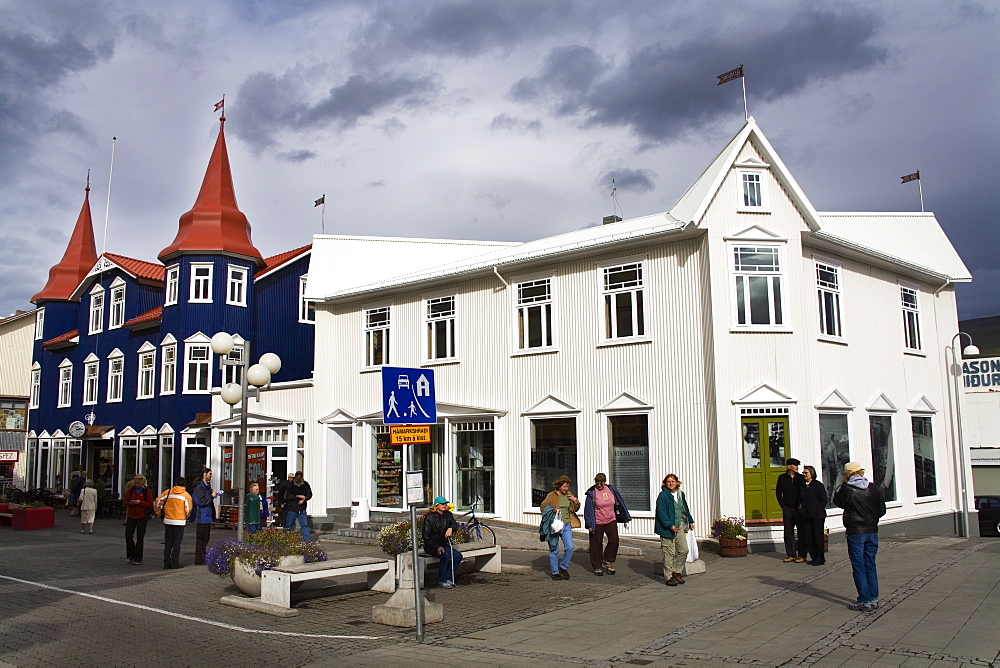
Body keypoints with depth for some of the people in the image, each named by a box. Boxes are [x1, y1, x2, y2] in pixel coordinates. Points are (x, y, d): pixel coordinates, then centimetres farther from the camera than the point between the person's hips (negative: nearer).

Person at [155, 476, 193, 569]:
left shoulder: (168, 492, 1)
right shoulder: (186, 495, -5)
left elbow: (157, 502, 2)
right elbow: (188, 509, -4)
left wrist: (159, 511, 19)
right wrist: (185, 516, 16)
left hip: (168, 521, 3)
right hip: (180, 522, -3)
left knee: (168, 543, 11)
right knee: (177, 543, 4)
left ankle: (167, 563, 13)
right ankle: (175, 563, 4)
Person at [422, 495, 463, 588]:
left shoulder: (448, 514, 5)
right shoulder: (429, 518, -13)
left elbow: (455, 524, -4)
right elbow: (426, 537, -14)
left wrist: (451, 528, -29)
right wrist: (437, 547, -24)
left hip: (443, 544, 6)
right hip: (431, 546, -6)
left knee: (458, 556, -14)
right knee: (445, 555, -31)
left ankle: (448, 578, -2)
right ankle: (442, 580, -15)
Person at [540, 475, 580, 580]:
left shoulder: (569, 494, 9)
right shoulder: (551, 496, -5)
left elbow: (575, 509, 17)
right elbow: (542, 507, -2)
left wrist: (576, 501, -3)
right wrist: (552, 510, -18)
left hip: (566, 525, 4)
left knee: (569, 547, -6)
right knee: (554, 550, 3)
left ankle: (563, 567, 16)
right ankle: (555, 572, 15)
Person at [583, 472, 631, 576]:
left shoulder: (612, 489, 1)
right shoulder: (592, 493, -10)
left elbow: (620, 504, 11)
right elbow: (588, 509, -7)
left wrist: (625, 518, 14)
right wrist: (590, 525, -9)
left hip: (611, 521, 3)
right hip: (597, 523, -3)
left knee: (614, 541, -7)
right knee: (596, 545, 4)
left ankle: (607, 562, 13)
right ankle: (597, 567, 17)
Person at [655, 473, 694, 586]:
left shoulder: (681, 494, 11)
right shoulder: (663, 496, -12)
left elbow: (685, 509, 23)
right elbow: (661, 512, -16)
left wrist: (690, 521, 20)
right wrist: (670, 525, -21)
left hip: (679, 527, 7)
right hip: (667, 529, -7)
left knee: (684, 550, 7)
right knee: (669, 553, -3)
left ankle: (676, 572, 24)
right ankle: (669, 577, 6)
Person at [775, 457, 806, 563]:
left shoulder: (801, 478, 2)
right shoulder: (782, 478, 6)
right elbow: (778, 492, 11)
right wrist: (782, 505, 5)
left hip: (799, 508, -2)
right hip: (787, 509, 2)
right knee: (788, 532, 4)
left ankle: (802, 556, 5)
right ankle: (791, 555, 11)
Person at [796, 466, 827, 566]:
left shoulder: (818, 485, -6)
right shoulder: (802, 485, 11)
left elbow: (824, 500, -6)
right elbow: (800, 500, 21)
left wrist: (816, 510, -13)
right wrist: (800, 507, 6)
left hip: (817, 516, -6)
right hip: (805, 516, 6)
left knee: (817, 537, -2)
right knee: (808, 537, 5)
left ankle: (820, 559, 7)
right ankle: (814, 558, 14)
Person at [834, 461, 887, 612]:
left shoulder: (846, 488, -11)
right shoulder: (873, 488, 1)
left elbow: (837, 502, 6)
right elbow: (882, 510, 5)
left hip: (855, 532, -4)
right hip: (872, 531, 4)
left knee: (859, 566, 2)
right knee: (870, 565, 14)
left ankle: (865, 601, 1)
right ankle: (873, 599, 17)